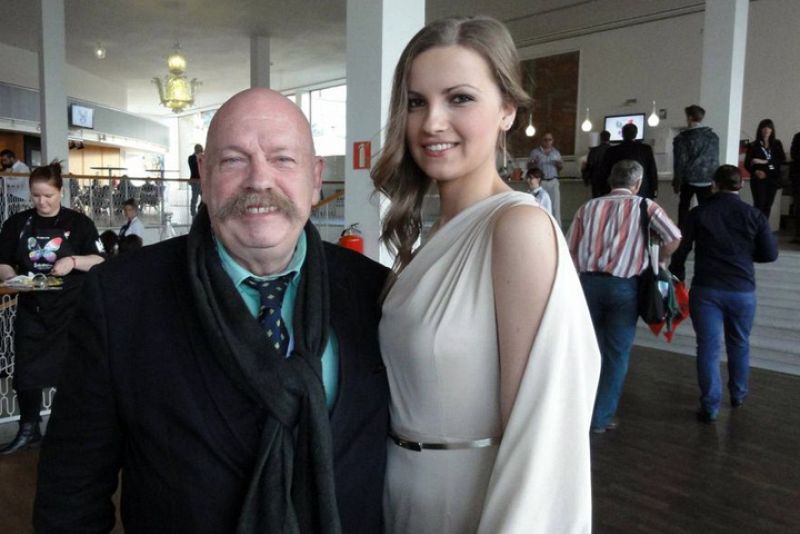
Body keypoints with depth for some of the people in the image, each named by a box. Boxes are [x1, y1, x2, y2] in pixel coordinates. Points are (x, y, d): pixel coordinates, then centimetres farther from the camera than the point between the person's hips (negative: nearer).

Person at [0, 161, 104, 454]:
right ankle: (28, 429, 24)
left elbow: (99, 261, -4)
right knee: (27, 369, 7)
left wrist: (73, 260, -22)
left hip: (70, 310, -3)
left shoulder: (79, 222, -4)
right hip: (31, 310, 3)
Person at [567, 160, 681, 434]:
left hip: (587, 282, 3)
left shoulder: (589, 207, 12)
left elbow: (570, 249, 6)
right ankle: (601, 417, 14)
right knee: (616, 353, 9)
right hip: (623, 286, -3)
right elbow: (674, 238, -6)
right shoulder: (644, 206, 5)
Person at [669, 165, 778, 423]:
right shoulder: (754, 215, -1)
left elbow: (681, 250, -3)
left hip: (705, 290, -1)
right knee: (739, 344, 21)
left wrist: (677, 279, 10)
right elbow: (770, 254, 2)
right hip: (743, 291, 2)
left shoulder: (698, 213, -3)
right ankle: (738, 394, 38)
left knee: (708, 347, 3)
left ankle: (710, 407, 6)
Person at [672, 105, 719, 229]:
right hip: (707, 180, 2)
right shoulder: (713, 136, 3)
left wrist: (676, 182, 1)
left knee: (684, 206, 15)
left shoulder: (682, 138, -8)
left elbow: (679, 162, -6)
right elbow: (715, 160, 7)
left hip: (688, 178, -2)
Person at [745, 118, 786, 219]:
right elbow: (747, 164, -2)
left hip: (773, 179, 3)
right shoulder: (753, 146, 1)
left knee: (768, 206, 4)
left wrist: (764, 161, -15)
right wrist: (756, 171, -21)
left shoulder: (777, 144, 10)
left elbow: (782, 159, -3)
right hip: (759, 179, -3)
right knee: (759, 205, -12)